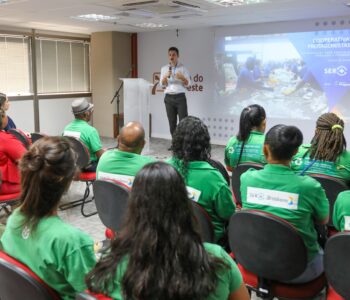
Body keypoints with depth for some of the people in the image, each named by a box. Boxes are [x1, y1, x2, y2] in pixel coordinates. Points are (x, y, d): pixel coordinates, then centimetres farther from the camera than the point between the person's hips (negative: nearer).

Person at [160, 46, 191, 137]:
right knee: (172, 123, 6)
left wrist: (182, 77, -18)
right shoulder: (164, 68, 9)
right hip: (169, 98, 2)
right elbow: (162, 84, 4)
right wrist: (165, 76, -14)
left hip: (180, 97, -2)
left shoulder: (182, 68, 3)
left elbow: (188, 84, 1)